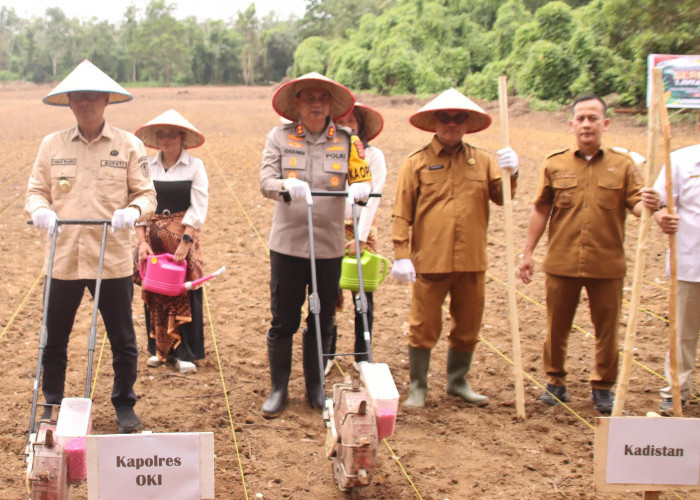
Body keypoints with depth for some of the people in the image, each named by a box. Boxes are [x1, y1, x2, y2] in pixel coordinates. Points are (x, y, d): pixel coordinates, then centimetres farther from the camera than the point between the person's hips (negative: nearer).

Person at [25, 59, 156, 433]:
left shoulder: (129, 145, 1)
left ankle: (124, 405, 26)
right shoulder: (52, 144, 6)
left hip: (113, 260, -1)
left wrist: (133, 210, -20)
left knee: (122, 339, 7)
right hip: (63, 258, 2)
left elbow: (146, 194, 1)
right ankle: (52, 405, 29)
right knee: (54, 339, 10)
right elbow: (36, 188, 10)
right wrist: (40, 208, -13)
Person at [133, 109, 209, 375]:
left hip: (184, 235, -3)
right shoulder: (147, 166, 6)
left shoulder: (194, 166, -2)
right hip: (153, 236, 3)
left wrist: (184, 242, -13)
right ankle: (158, 348, 19)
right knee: (153, 293, 6)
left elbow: (198, 208, -6)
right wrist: (142, 241, -5)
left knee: (186, 293, -4)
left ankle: (185, 354, 4)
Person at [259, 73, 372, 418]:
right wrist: (287, 188, -28)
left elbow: (363, 178, 2)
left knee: (322, 321, 9)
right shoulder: (279, 137, 3)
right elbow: (266, 181, -6)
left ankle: (315, 388, 25)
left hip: (329, 244, 1)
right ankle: (278, 389, 19)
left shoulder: (347, 141, 7)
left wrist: (360, 189, -23)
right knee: (283, 320, 4)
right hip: (287, 243, -1)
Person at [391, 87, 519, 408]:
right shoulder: (417, 162, 0)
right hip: (429, 260, -3)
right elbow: (402, 213, -3)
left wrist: (510, 174, -15)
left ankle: (458, 382, 31)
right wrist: (401, 255, -10)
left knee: (468, 327, 14)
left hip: (471, 260, 3)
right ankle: (417, 387, 18)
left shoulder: (481, 160, 10)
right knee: (423, 327, 3)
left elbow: (502, 198, 4)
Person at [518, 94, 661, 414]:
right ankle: (555, 382, 27)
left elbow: (636, 205, -5)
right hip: (561, 264, 1)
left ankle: (602, 387, 23)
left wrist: (648, 205, -29)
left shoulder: (623, 164, 2)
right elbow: (540, 211, 6)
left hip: (607, 265, 0)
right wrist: (527, 253, 4)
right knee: (557, 328, 10)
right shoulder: (555, 165, 3)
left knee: (607, 330, 7)